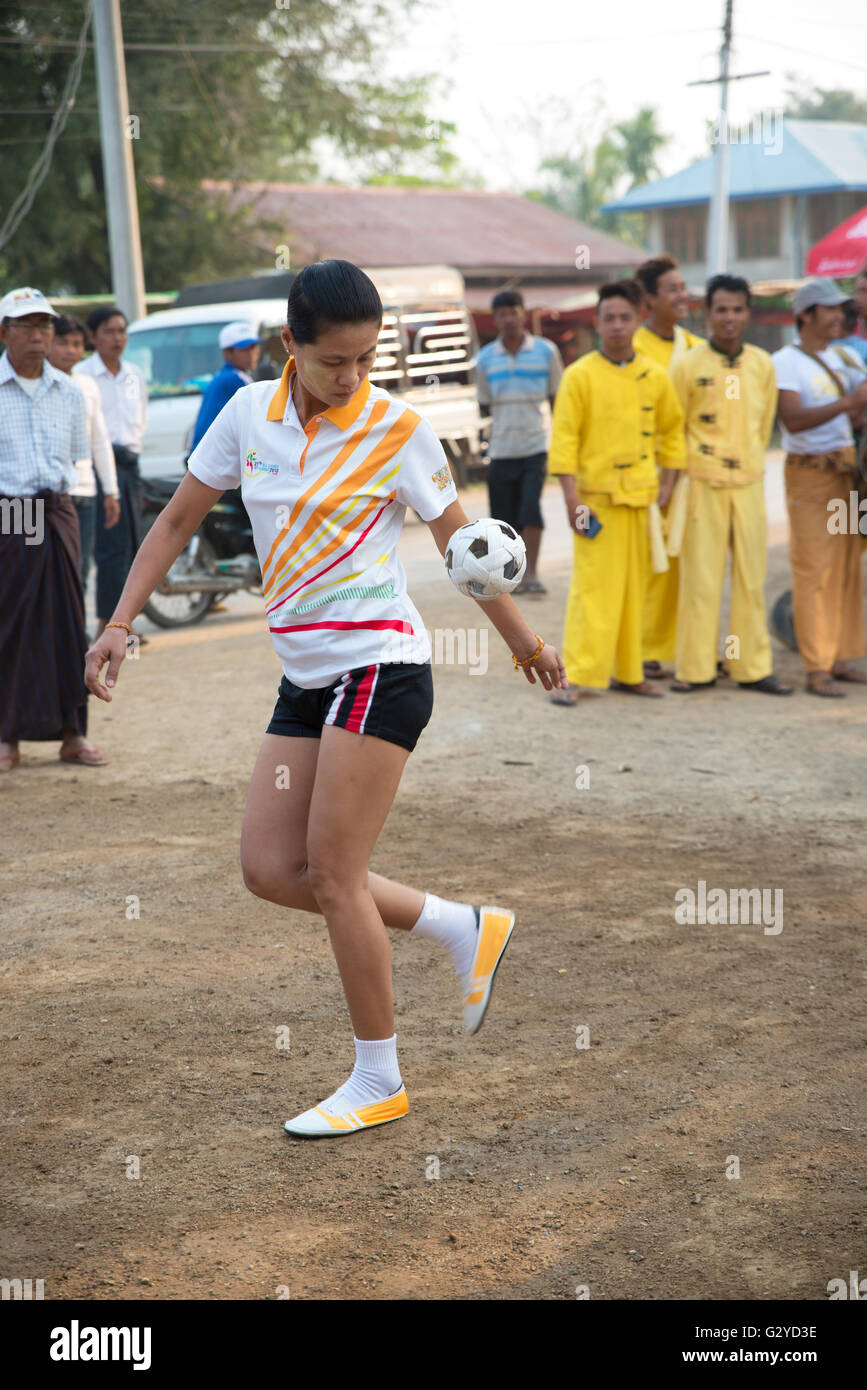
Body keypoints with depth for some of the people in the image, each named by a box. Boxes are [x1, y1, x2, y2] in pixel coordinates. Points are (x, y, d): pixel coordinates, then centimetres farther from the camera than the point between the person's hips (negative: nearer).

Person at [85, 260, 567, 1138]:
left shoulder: (397, 430, -7)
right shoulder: (249, 413, 5)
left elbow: (461, 544, 5)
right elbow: (178, 520, 13)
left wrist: (524, 642, 13)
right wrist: (120, 624, 6)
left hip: (379, 668, -6)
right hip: (305, 676, 6)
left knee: (332, 873, -7)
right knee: (271, 869, 2)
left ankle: (378, 1082, 8)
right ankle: (464, 930, 16)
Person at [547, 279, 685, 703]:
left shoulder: (654, 377, 7)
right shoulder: (580, 375, -5)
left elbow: (672, 427, 19)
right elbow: (563, 438, -6)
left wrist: (668, 481, 11)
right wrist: (571, 499, -12)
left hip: (641, 495, 4)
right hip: (596, 496, -4)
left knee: (635, 586, 9)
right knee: (592, 587, -7)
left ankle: (628, 671, 18)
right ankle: (576, 675, -3)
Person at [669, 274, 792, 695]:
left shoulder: (763, 364, 5)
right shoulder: (688, 365, -5)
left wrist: (749, 460, 15)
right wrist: (681, 472, 7)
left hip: (749, 482, 3)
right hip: (703, 483, -3)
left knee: (751, 576, 6)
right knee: (700, 577, -1)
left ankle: (752, 666, 12)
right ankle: (696, 668, 7)